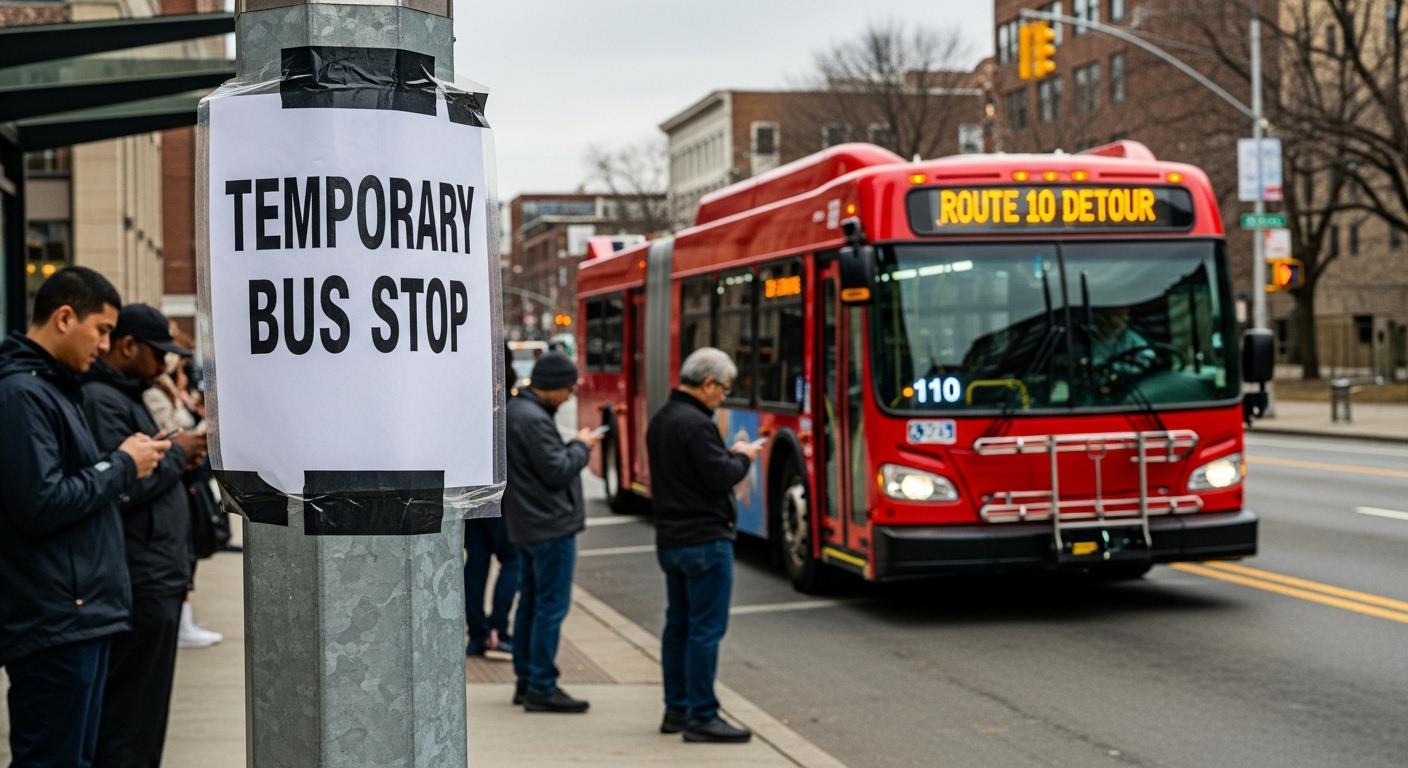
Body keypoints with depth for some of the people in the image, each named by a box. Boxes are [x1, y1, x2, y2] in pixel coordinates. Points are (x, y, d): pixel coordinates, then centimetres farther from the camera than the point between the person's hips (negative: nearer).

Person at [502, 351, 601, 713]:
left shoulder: (516, 410, 12)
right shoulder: (534, 420, -20)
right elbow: (557, 472, -20)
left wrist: (574, 446, 9)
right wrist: (581, 447, -5)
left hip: (527, 525, 11)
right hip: (551, 525, -11)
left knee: (530, 603, 14)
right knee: (551, 606, -6)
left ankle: (526, 682, 21)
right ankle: (542, 688, -5)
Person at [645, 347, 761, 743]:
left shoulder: (661, 419, 11)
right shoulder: (695, 423, -19)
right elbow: (721, 478, -21)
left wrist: (730, 454, 11)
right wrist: (742, 458, -2)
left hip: (669, 539, 10)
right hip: (704, 540, -10)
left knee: (678, 625, 15)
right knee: (706, 628, -5)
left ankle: (676, 710, 22)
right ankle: (701, 717, -3)